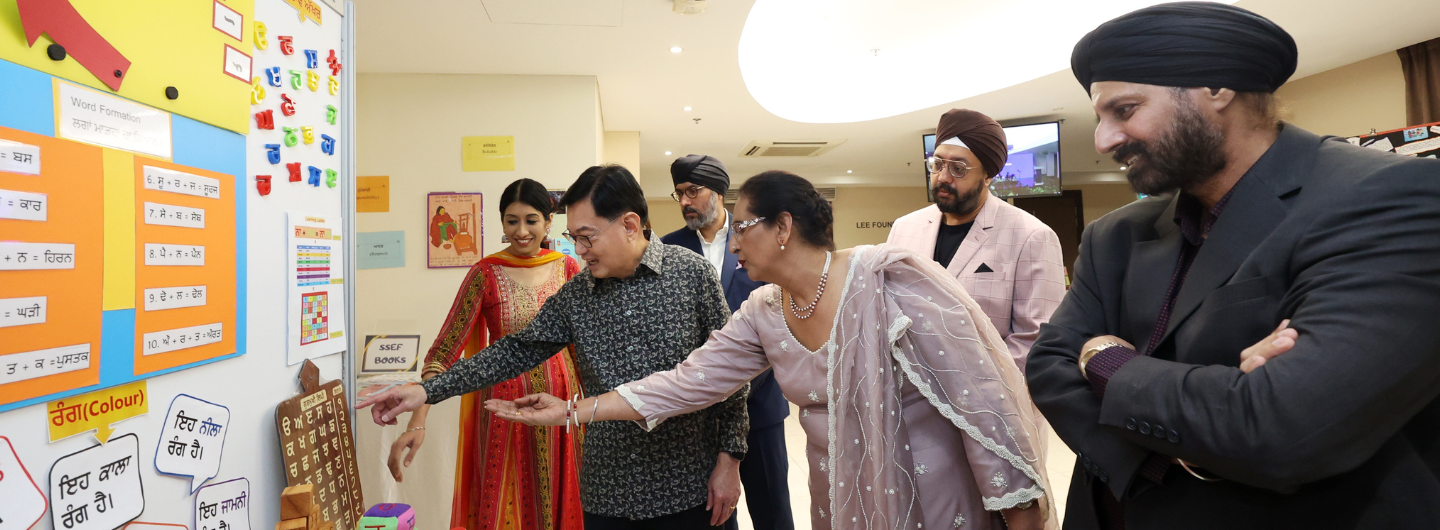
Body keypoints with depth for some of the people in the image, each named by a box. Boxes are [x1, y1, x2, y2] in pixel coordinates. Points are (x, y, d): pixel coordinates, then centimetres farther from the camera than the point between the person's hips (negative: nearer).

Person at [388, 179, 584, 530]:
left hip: (560, 397, 3)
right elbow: (444, 350, -12)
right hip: (505, 402, -2)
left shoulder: (568, 268, 1)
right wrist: (417, 423, -21)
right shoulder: (485, 274, -7)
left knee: (559, 501, 14)